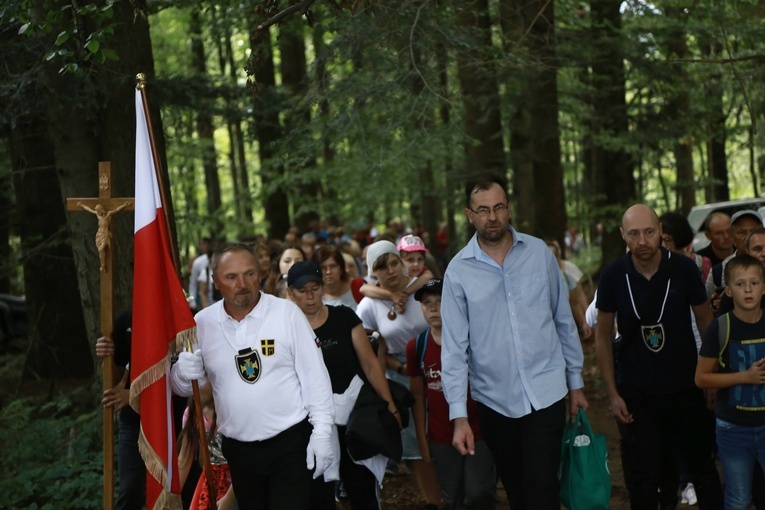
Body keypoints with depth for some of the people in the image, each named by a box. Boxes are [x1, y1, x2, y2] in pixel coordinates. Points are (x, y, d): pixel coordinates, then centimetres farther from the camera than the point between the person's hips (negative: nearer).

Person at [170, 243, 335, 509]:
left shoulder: (286, 312, -8)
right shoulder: (202, 323, 0)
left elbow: (314, 375, -5)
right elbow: (179, 384, 9)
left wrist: (322, 432, -9)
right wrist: (184, 374, -15)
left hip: (290, 441, -3)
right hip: (237, 449, 3)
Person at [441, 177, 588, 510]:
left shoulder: (539, 252, -1)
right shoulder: (458, 270, -5)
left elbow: (564, 320, 6)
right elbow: (454, 347, -6)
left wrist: (576, 382, 9)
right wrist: (459, 415, -9)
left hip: (546, 392, 0)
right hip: (494, 399, 1)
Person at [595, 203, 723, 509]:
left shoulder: (684, 269, -9)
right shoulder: (613, 276, -8)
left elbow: (705, 321, 3)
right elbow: (603, 335, 1)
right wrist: (612, 394, -2)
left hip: (685, 389, 0)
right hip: (635, 394, 0)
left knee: (703, 472, 11)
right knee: (642, 483, 7)